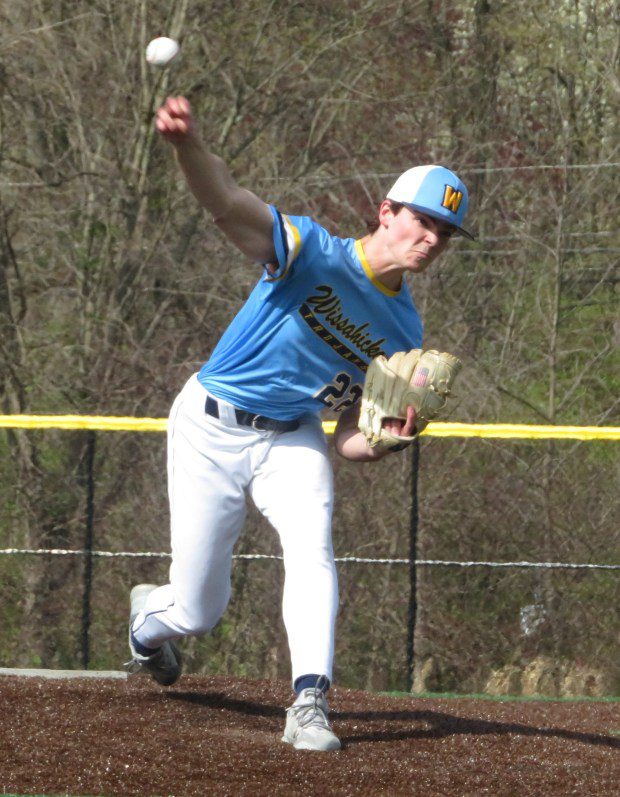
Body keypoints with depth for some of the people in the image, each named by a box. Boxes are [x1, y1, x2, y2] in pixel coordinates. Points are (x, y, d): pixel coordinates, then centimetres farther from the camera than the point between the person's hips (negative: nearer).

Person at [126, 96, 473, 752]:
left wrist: (390, 438, -24)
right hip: (210, 431, -4)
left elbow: (349, 440, 2)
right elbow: (230, 205, -39)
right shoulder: (313, 252, -20)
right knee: (197, 611, 1)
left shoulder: (403, 334, -2)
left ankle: (309, 705, -27)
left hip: (292, 439, 4)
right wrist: (187, 146, -61)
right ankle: (147, 618, 39)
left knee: (313, 549, -26)